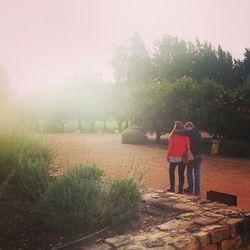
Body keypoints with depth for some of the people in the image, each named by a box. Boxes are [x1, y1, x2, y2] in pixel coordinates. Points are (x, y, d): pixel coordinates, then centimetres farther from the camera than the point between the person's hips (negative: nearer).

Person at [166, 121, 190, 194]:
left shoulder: (172, 135, -11)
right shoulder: (185, 135, -4)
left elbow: (170, 147, -10)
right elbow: (188, 145, -9)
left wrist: (168, 156, -1)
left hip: (174, 157, -2)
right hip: (183, 157, 2)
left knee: (171, 172, 16)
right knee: (181, 173, 9)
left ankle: (172, 188, 20)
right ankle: (180, 190, 10)